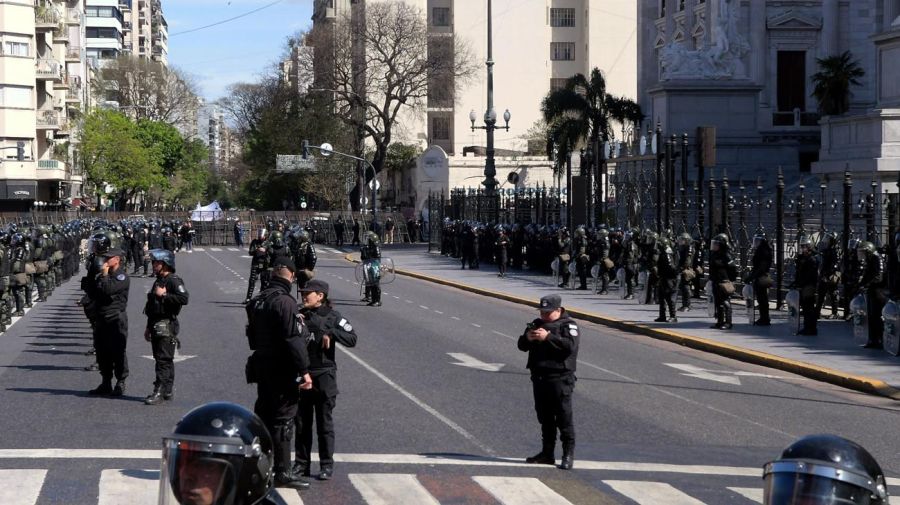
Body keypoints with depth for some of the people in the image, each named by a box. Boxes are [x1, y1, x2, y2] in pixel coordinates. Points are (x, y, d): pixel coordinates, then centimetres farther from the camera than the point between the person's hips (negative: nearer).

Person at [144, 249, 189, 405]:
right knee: (163, 360, 13)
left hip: (167, 326, -10)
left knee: (163, 360, -10)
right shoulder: (158, 281, 20)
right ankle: (169, 391, 18)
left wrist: (164, 295, -21)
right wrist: (149, 327, 26)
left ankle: (159, 391, -12)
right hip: (156, 326, 10)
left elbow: (184, 299, -26)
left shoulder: (174, 281, -10)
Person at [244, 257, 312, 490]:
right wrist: (304, 371, -19)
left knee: (264, 416, 16)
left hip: (262, 367, 8)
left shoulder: (257, 302, 9)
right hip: (282, 371, -8)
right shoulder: (285, 302, -19)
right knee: (283, 419, -3)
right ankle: (283, 472, 0)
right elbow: (294, 340, -22)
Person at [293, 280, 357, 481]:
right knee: (301, 422, 7)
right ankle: (301, 464, 16)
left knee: (324, 422, 2)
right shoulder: (299, 316, 7)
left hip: (324, 375, -4)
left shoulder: (332, 317, -3)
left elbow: (352, 339, -9)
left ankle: (326, 465, 9)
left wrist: (330, 332, -20)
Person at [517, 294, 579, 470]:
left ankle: (568, 454, -2)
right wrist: (527, 338, -9)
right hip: (539, 378, 7)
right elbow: (522, 346, 14)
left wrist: (547, 337, -25)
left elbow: (570, 346, -22)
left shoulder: (568, 325, -4)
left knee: (564, 418, -6)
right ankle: (547, 453, 19)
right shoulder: (537, 324, 15)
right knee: (545, 418, 12)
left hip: (560, 379, -7)